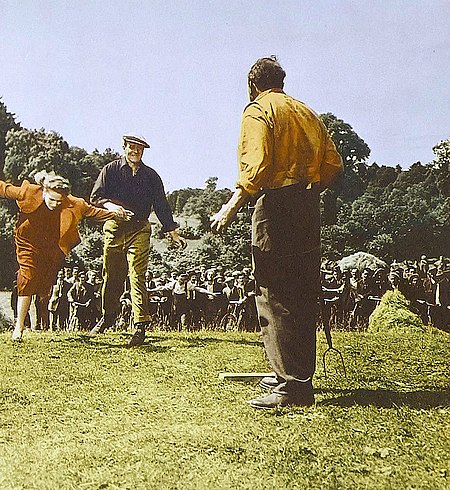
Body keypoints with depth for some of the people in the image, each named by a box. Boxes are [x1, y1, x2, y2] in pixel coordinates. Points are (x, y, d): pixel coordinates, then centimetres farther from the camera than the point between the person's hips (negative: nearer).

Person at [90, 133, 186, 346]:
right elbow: (96, 197, 3)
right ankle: (107, 317, 30)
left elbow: (161, 205, 12)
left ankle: (140, 326, -12)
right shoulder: (110, 170, 8)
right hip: (114, 228, 1)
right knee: (111, 276, 8)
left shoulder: (150, 176, 12)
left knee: (137, 276, -11)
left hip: (139, 230, -1)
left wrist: (173, 232, 5)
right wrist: (111, 206, -19)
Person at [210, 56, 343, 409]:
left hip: (277, 207, -8)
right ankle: (300, 374, 24)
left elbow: (257, 166, -17)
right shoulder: (307, 112, 20)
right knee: (303, 296, 13)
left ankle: (293, 386, -6)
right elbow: (333, 165, 13)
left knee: (275, 297, -6)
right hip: (309, 210, 8)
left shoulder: (258, 110, -1)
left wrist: (231, 208, -16)